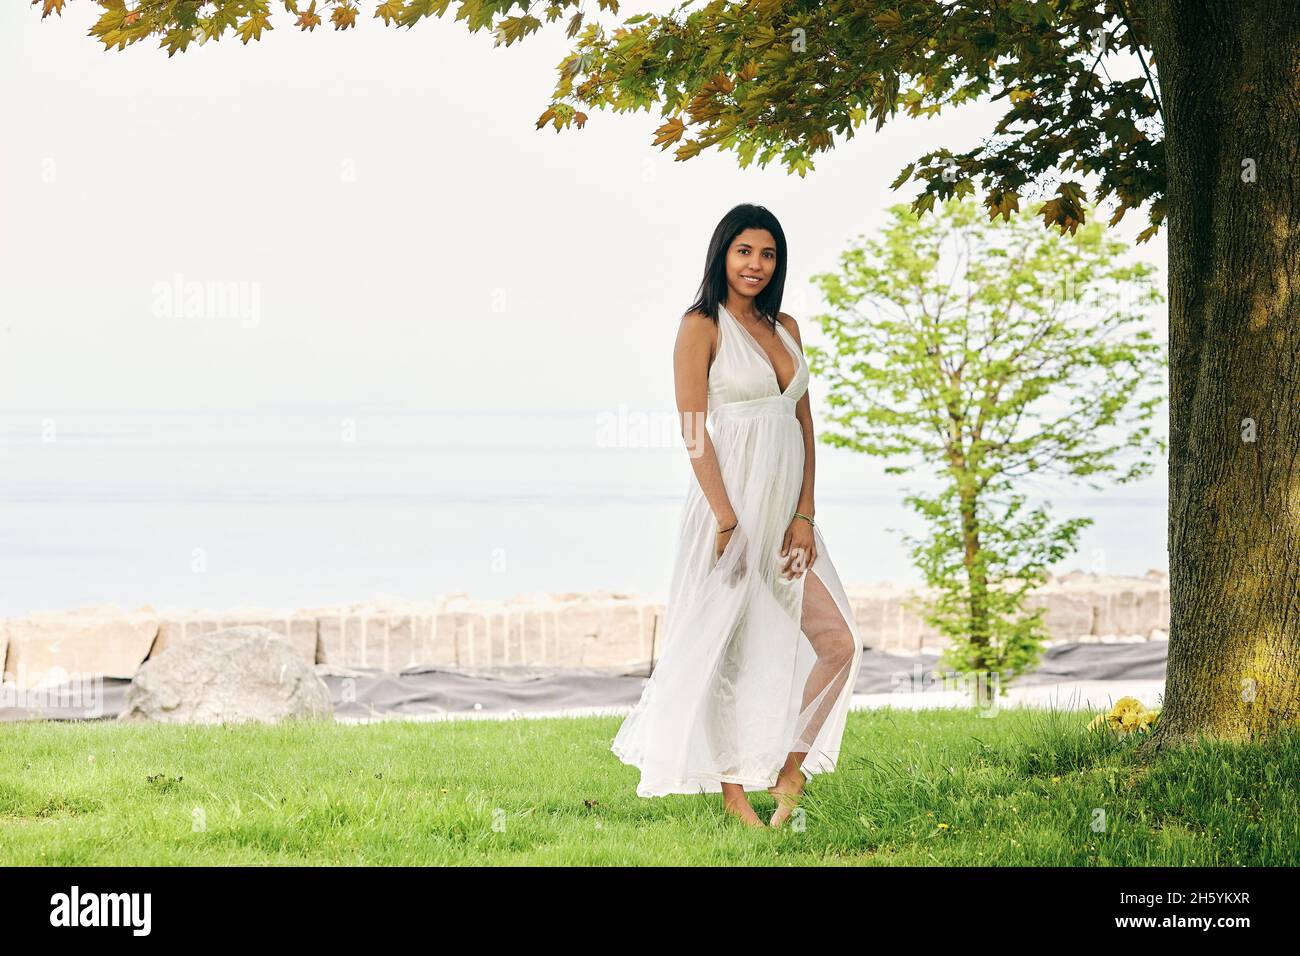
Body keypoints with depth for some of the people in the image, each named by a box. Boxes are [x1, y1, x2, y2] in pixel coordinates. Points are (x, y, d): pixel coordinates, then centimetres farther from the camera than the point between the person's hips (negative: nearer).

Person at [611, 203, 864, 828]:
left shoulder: (785, 328, 13)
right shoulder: (702, 326, -7)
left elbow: (804, 421, 11)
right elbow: (694, 430, -12)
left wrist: (804, 514, 1)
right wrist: (728, 521, -17)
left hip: (786, 511, 7)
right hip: (732, 502, -7)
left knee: (838, 640, 3)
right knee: (732, 649, 1)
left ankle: (790, 766, 17)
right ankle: (734, 795, 10)